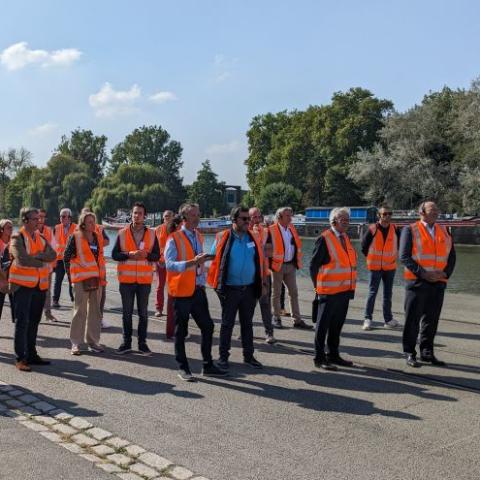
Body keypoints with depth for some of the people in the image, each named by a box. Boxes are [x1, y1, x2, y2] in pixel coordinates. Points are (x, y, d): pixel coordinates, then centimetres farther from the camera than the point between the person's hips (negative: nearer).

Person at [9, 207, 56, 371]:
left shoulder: (41, 238, 13)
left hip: (40, 285, 6)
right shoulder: (17, 238, -7)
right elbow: (22, 259, -22)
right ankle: (21, 358, 0)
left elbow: (52, 255, -2)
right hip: (23, 285, -6)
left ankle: (31, 354, 22)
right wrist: (42, 261, -11)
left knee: (34, 321, 12)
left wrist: (36, 256, -18)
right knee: (22, 322, -4)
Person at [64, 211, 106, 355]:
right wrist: (71, 274, -4)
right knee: (80, 310, -2)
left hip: (97, 278, 6)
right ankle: (76, 342, 6)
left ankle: (93, 341, 17)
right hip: (81, 278, -5)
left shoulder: (98, 237, 12)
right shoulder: (75, 237, -5)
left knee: (95, 310, 8)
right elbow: (66, 257, -4)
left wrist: (103, 275, 15)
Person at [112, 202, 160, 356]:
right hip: (126, 279, 0)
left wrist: (146, 254, -17)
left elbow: (157, 256, 2)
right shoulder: (122, 233, 1)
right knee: (127, 312, 7)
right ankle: (126, 342, 18)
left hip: (145, 279, 0)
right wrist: (129, 254, -17)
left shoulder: (151, 234, 3)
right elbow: (115, 254, -2)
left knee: (143, 312, 7)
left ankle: (142, 343, 16)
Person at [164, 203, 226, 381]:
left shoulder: (198, 237, 12)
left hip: (198, 289, 7)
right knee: (181, 331, 4)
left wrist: (202, 283, 14)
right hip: (182, 290, -7)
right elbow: (169, 264, -21)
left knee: (207, 326, 9)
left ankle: (208, 366, 21)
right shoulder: (174, 239, -11)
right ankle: (183, 368, 16)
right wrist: (191, 262, -31)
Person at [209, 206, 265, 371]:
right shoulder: (222, 238, -8)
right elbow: (215, 261, -4)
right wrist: (219, 285, -6)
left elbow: (260, 262, 11)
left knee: (247, 323, 13)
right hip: (230, 289, -3)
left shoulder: (253, 238, 4)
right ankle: (223, 356, 17)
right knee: (227, 324, 7)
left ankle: (248, 355, 24)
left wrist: (260, 284, 8)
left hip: (249, 289, 4)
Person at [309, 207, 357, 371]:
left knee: (337, 324, 16)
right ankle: (319, 358, 11)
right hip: (329, 291, -8)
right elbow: (313, 265, -10)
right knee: (323, 325, 2)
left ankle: (333, 355, 28)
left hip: (344, 290, 8)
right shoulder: (324, 239, -12)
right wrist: (318, 286, -7)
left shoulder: (345, 238, 12)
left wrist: (351, 285, 12)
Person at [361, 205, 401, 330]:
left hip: (390, 267, 4)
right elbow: (364, 246, -1)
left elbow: (400, 244, 16)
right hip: (375, 268, -3)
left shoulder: (395, 229, -2)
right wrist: (370, 258, 4)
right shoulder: (372, 229, -11)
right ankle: (368, 319, 4)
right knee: (372, 293, -3)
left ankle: (388, 320, 18)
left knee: (388, 294, 10)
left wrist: (395, 256, 11)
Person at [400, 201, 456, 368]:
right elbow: (404, 256, -9)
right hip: (417, 282, -4)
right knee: (413, 319, 1)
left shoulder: (444, 231, 14)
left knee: (431, 320, 10)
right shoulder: (410, 230, -1)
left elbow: (452, 256, 14)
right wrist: (422, 273, -16)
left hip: (438, 283, 5)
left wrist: (445, 273, -4)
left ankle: (427, 352, 21)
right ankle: (409, 353, 10)